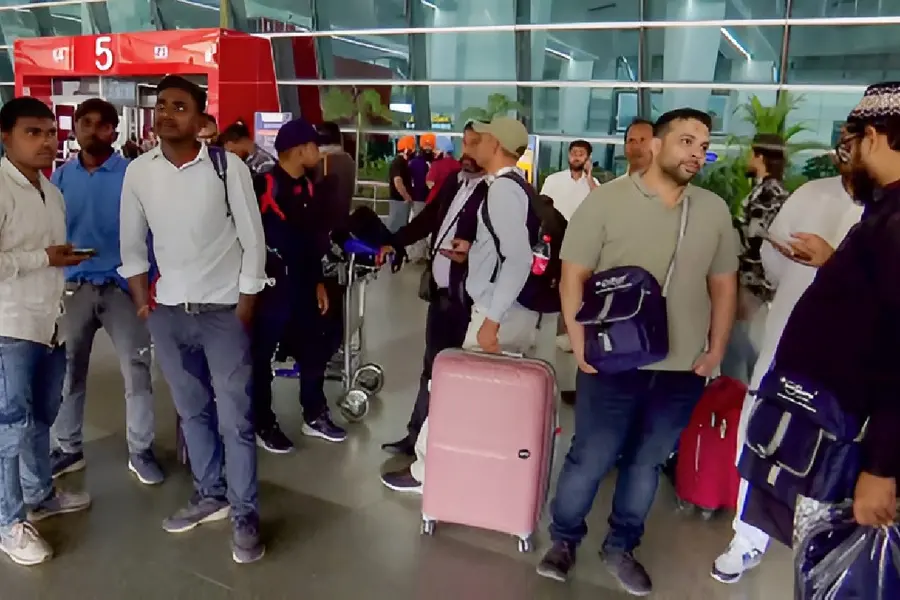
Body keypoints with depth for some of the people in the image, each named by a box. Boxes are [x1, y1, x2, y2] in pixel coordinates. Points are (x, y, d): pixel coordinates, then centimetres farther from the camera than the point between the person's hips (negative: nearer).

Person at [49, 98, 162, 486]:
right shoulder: (60, 177, 7)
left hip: (122, 286, -3)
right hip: (73, 287, 3)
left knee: (136, 372, 0)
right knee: (68, 371, 12)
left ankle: (140, 451, 13)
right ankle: (69, 448, 28)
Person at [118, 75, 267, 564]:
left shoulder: (228, 167, -9)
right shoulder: (138, 172, 2)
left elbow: (253, 239, -5)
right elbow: (131, 244, 11)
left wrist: (246, 305, -6)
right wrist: (143, 301, 7)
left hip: (223, 310, -4)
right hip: (167, 311, 4)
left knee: (235, 416, 0)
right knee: (191, 410, 15)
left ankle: (245, 515, 15)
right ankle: (210, 494, 34)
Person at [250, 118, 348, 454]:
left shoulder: (307, 187, 10)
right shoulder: (263, 185, -15)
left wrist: (318, 282, 14)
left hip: (302, 285, 8)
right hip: (270, 285, -8)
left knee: (313, 348, 15)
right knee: (261, 355, 5)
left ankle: (314, 416, 32)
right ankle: (263, 426, 21)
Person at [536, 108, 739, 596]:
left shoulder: (715, 211, 6)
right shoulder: (607, 200, -6)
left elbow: (723, 284, 12)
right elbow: (573, 276, -6)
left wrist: (716, 349, 5)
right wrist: (579, 342, -13)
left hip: (683, 369, 4)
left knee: (647, 462, 15)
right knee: (590, 459, 6)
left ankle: (621, 546, 34)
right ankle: (563, 538, 29)